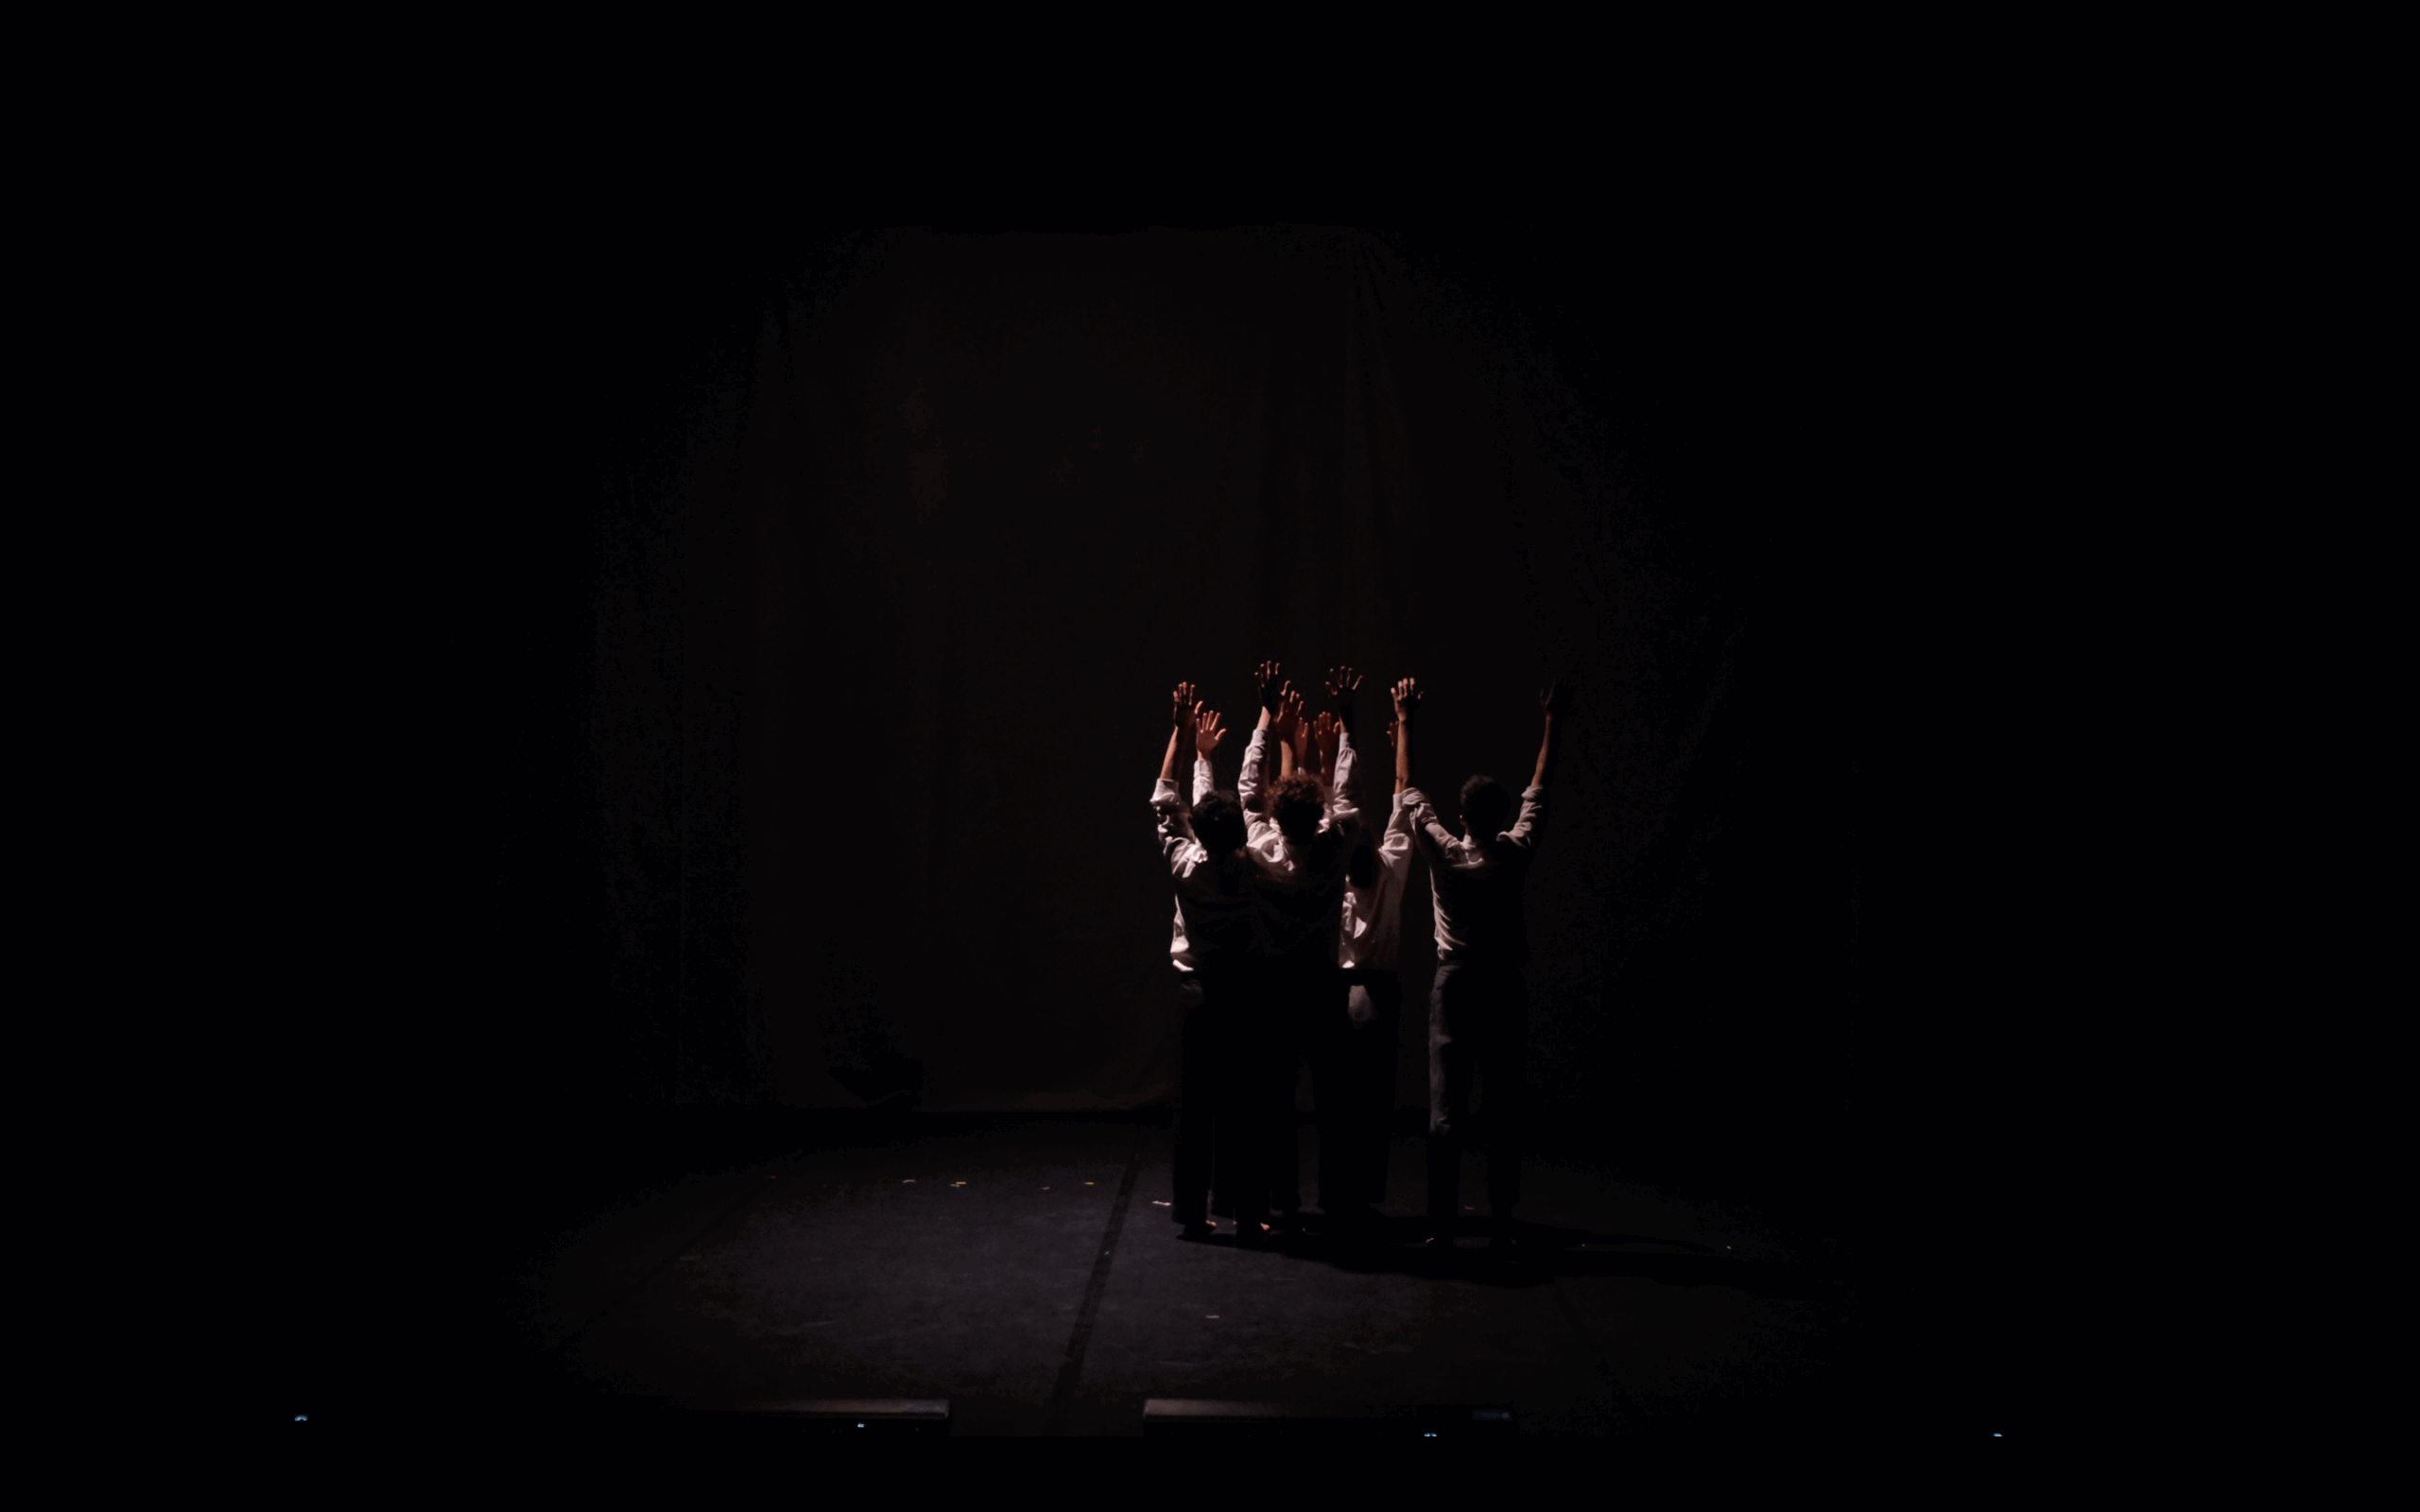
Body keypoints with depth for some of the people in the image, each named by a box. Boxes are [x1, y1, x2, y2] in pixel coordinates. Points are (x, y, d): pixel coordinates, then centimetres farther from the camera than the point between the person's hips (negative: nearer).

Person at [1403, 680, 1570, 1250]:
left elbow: (1411, 796, 5)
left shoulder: (1444, 853, -7)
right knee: (1505, 1108, 3)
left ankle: (1442, 1224, -2)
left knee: (1446, 1108, -1)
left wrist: (1404, 729, 15)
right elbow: (1537, 794, 8)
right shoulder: (1515, 854, -4)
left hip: (1455, 984, 0)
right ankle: (1500, 1224, 4)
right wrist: (1551, 725, 17)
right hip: (1505, 987, 1)